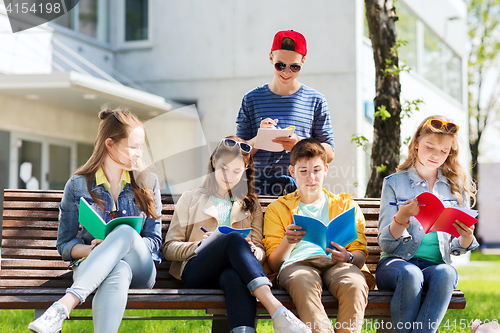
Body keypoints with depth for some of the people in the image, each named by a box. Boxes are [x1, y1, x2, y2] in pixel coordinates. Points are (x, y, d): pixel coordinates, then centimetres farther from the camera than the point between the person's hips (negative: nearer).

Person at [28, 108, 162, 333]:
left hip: (140, 270, 1)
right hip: (89, 267, -1)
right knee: (118, 272, -40)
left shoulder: (147, 183, 13)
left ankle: (63, 307, -48)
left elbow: (154, 240, 10)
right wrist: (92, 249, -14)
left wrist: (122, 242, -12)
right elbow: (64, 244, 9)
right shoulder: (77, 185, 8)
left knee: (125, 231, -35)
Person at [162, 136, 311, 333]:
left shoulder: (251, 205, 28)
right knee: (234, 239, -36)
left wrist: (256, 251, -9)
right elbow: (169, 248, 14)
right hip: (195, 271, -1)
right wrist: (200, 245, -7)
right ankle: (277, 311, -55)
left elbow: (259, 248, 18)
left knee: (234, 276, -40)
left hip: (232, 269, 1)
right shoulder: (191, 198, 23)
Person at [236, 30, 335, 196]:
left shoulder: (315, 100, 10)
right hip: (259, 187, 0)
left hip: (301, 187, 0)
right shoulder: (252, 99, 12)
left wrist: (300, 144, -10)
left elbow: (329, 154, 9)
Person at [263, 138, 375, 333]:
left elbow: (360, 255, 16)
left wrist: (348, 257, -9)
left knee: (355, 284, -36)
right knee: (304, 283, -40)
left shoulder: (346, 205, 27)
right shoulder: (277, 209, 24)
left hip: (338, 265, 1)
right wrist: (287, 242, -8)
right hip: (296, 264, -1)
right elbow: (274, 265, 14)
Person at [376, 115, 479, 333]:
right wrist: (403, 216, -21)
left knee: (446, 273, -34)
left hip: (437, 264, 2)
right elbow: (386, 244, -1)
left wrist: (466, 237, -11)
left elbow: (456, 249, 14)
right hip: (395, 262, -2)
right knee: (411, 274, -37)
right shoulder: (394, 183, 5)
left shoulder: (456, 187, 13)